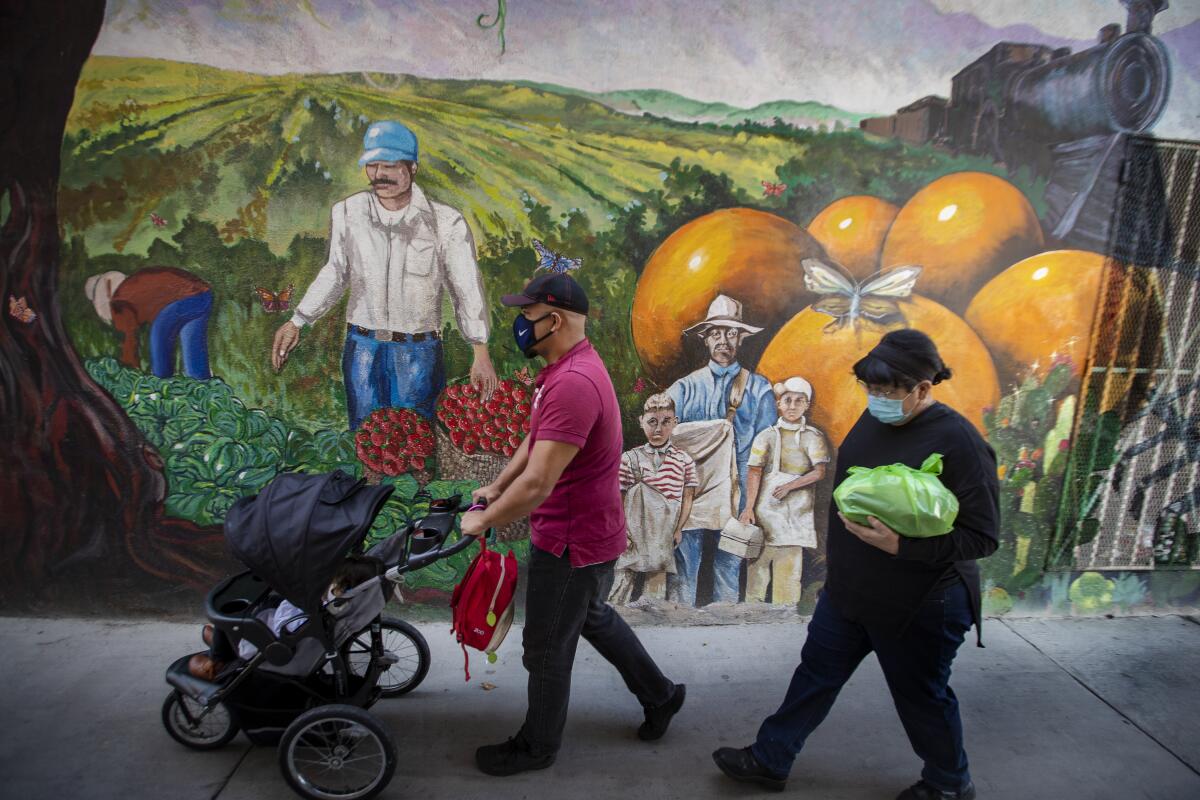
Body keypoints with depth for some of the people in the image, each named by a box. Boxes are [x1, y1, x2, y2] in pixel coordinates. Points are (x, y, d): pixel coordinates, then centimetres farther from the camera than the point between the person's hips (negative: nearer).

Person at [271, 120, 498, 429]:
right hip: (362, 346, 3)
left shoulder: (445, 222, -10)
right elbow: (335, 272, 12)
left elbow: (467, 289, -7)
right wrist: (296, 322, 11)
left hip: (418, 350, -2)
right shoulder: (347, 212, -1)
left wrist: (481, 353, -12)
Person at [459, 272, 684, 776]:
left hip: (572, 542, -10)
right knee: (592, 616, 28)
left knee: (546, 647, 11)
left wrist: (482, 521, -18)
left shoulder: (574, 383, -31)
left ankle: (537, 746, 34)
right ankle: (659, 694, 45)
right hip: (589, 531, 10)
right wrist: (496, 487, 11)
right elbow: (536, 440, 15)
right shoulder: (569, 368, 4)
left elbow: (537, 484, -32)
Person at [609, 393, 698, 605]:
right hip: (634, 536, -1)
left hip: (663, 538, 1)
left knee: (657, 579, 5)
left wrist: (678, 529, -1)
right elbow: (618, 498, 2)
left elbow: (687, 497, 5)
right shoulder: (630, 458, 0)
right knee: (625, 578, -1)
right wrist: (622, 529, -6)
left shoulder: (684, 460, 3)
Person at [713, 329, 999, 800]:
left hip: (918, 607, -7)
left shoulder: (958, 442, -22)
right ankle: (770, 760, 34)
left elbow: (983, 536, -21)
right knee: (815, 674, 17)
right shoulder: (874, 421, 0)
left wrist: (900, 545, -32)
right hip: (848, 591, 7)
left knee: (922, 698, 15)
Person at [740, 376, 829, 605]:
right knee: (758, 561, -3)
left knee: (790, 563, -3)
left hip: (796, 510, 0)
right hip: (765, 507, 0)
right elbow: (754, 473, 0)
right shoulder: (766, 436, 6)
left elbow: (819, 472, -4)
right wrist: (749, 508, -8)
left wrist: (789, 486, -15)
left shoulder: (813, 437, 6)